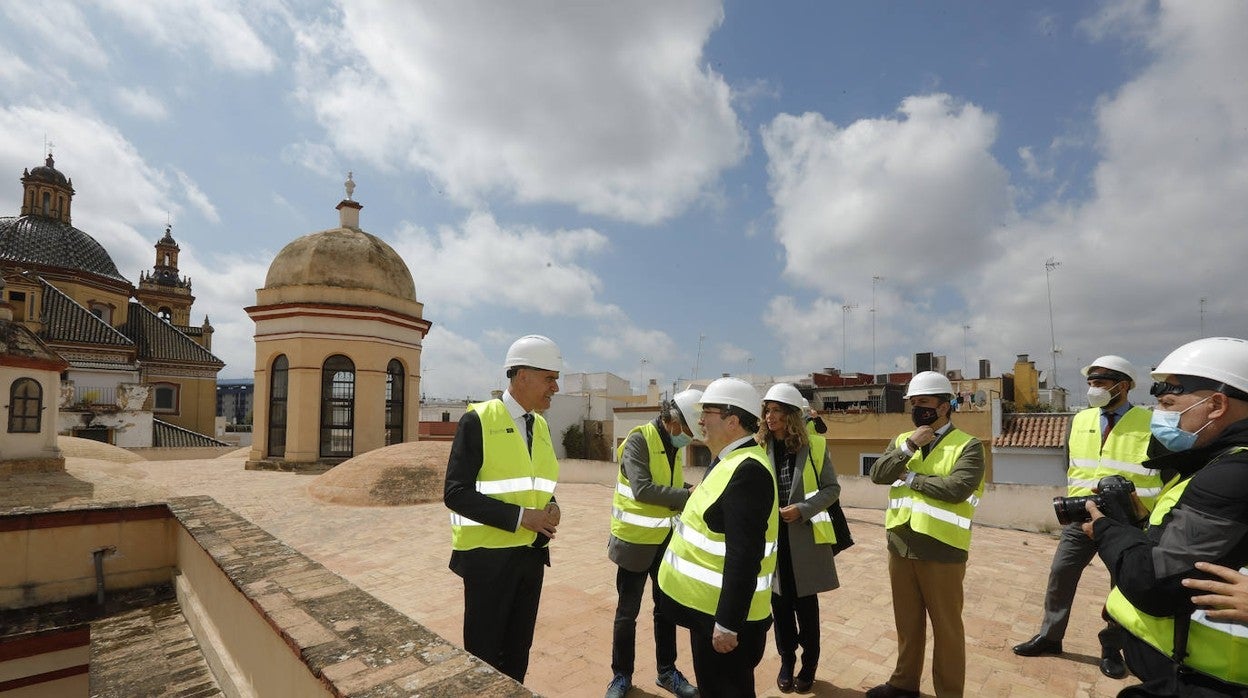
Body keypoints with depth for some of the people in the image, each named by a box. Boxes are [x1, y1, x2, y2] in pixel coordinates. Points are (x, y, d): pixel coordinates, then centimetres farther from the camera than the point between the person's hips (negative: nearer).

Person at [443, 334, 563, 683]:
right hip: (489, 554, -6)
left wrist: (550, 510, -6)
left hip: (531, 553, 6)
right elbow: (456, 494, -18)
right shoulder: (478, 421, -15)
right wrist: (520, 517, -23)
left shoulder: (540, 426, 6)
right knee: (482, 652, 11)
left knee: (518, 649, 19)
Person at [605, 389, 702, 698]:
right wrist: (687, 496, -27)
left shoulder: (674, 445, 4)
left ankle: (666, 671, 35)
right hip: (636, 540, -7)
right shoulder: (639, 439, -19)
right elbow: (642, 489, -29)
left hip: (666, 540, 7)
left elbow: (672, 487, 7)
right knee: (627, 612, 10)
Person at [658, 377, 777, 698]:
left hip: (724, 614, -9)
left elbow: (745, 557, -29)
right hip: (708, 606, 10)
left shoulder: (747, 470, -26)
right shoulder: (730, 460, 7)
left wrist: (728, 624, -26)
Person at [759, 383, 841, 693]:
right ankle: (786, 661, 33)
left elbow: (832, 488, -2)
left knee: (805, 603, 11)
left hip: (804, 537, -1)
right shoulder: (759, 447, -4)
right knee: (780, 602, 12)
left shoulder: (814, 447, -5)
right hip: (771, 536, 1)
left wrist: (803, 509, -16)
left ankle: (809, 665, 31)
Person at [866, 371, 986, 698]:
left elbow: (956, 488, -23)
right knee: (907, 621, 20)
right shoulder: (902, 441, 8)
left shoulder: (968, 446, -7)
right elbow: (877, 475, -5)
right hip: (900, 545, 5)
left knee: (946, 626, 11)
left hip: (941, 549, -5)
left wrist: (909, 477, -12)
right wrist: (909, 447, -15)